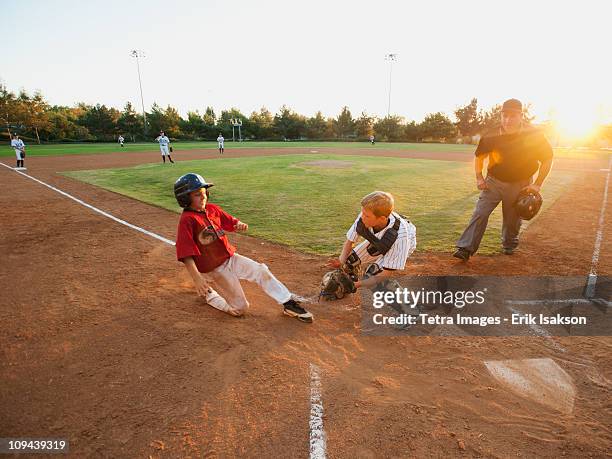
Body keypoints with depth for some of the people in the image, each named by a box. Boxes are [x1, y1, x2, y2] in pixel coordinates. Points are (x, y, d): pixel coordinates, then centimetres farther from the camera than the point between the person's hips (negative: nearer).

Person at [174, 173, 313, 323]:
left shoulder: (212, 209, 2)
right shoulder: (187, 220, -19)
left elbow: (231, 222, 12)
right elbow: (185, 254, -26)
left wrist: (240, 225, -13)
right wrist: (197, 279, -36)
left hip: (231, 258, 6)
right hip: (214, 269, -6)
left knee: (261, 271, -6)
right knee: (240, 308, -1)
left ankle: (289, 303, 7)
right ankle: (209, 294, 22)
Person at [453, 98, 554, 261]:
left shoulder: (534, 136, -13)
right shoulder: (492, 136, -11)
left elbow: (547, 159, -2)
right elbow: (479, 155, 6)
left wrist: (537, 184, -8)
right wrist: (479, 178, -4)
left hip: (520, 185, 0)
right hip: (493, 181, 1)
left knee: (512, 219, 10)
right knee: (480, 213, -10)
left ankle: (509, 245, 36)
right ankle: (465, 248, -11)